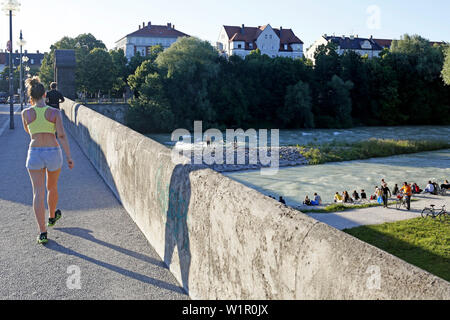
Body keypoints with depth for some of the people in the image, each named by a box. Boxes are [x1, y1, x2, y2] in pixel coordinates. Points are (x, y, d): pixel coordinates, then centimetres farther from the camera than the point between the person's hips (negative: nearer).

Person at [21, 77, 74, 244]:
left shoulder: (26, 113, -1)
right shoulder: (54, 112, -6)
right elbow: (62, 136, -12)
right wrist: (69, 157, -8)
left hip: (35, 154, 0)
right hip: (53, 153, 0)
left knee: (38, 193, 1)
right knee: (52, 188, 23)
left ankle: (42, 232, -4)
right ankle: (52, 217, 46)